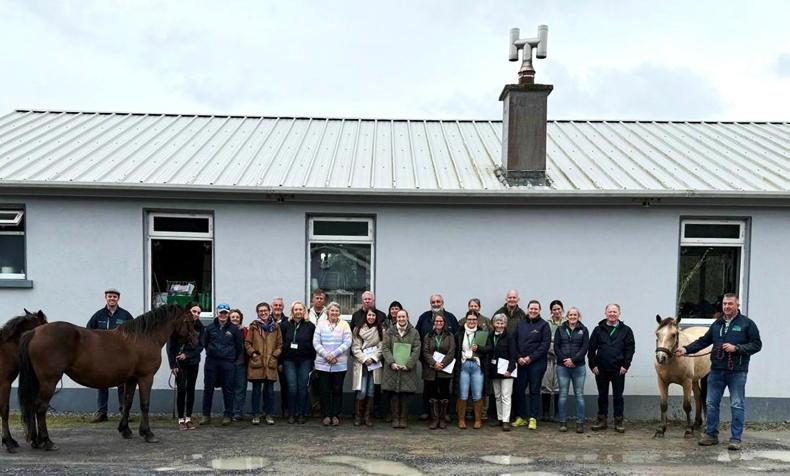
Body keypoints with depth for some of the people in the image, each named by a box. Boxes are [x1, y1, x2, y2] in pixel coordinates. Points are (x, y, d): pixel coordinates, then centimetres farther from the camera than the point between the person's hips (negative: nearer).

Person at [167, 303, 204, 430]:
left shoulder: (200, 327, 0)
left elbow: (200, 346, -1)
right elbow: (170, 346, -9)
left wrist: (187, 355, -16)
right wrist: (173, 365, -12)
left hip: (193, 362, 3)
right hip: (180, 362, -3)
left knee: (191, 389, 6)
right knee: (181, 389, -6)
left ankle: (188, 418, 14)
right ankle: (181, 419, 2)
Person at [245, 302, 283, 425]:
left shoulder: (275, 326, 8)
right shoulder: (253, 326, 4)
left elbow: (280, 344, 9)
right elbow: (247, 343, 5)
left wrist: (275, 355, -2)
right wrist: (253, 353, -7)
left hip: (270, 363, 1)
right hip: (256, 363, -1)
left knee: (269, 390, 6)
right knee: (256, 390, 4)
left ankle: (269, 414, 15)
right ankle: (256, 415, 12)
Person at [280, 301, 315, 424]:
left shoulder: (310, 326, 3)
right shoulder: (285, 325, 3)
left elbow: (314, 344, 4)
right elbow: (280, 343, 4)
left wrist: (312, 361, -1)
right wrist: (280, 361, 1)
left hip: (305, 361, 0)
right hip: (289, 361, 0)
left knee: (303, 387, 2)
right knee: (292, 387, -4)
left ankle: (301, 414, 11)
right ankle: (291, 414, 8)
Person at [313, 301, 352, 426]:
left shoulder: (344, 325, 2)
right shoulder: (321, 324, 4)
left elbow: (347, 343, -5)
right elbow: (316, 343, -1)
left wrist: (334, 354, -13)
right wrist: (326, 355, -12)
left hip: (340, 364, 0)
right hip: (323, 363, 0)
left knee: (337, 390, 5)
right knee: (324, 390, 4)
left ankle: (335, 415, 14)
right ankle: (326, 415, 13)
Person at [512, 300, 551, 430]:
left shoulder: (544, 325, 0)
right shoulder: (520, 324, 11)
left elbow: (545, 345, -8)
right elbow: (514, 342, 10)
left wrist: (531, 358, -13)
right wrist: (518, 357, -4)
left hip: (537, 363, -4)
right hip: (521, 363, 4)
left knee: (534, 391, 0)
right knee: (519, 390, 6)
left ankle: (533, 418, 6)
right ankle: (521, 417, 17)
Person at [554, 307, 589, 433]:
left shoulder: (583, 330, 6)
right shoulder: (560, 329, 8)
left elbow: (584, 348, -3)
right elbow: (556, 347, 3)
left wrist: (573, 360, -13)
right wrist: (564, 360, -10)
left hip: (578, 366, 0)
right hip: (563, 366, 1)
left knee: (579, 395, 1)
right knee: (563, 395, 2)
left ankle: (580, 423, 5)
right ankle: (563, 422, 7)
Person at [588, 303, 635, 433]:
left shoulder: (626, 330, 2)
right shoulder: (598, 330, 4)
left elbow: (630, 349, -1)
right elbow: (591, 348, 3)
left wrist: (625, 365, -10)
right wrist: (593, 365, -4)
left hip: (618, 370, -1)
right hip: (601, 369, 1)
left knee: (618, 396, 5)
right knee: (602, 396, 10)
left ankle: (618, 422, 12)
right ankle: (602, 420, 19)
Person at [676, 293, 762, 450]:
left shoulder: (747, 323, -3)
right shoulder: (717, 324, 12)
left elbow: (757, 344, -6)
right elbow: (703, 341, 14)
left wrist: (736, 348, -18)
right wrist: (686, 349, 2)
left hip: (737, 372, -5)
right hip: (716, 371, 5)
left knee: (737, 405, 1)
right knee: (711, 404, 8)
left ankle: (736, 438, 9)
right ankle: (711, 435, 19)